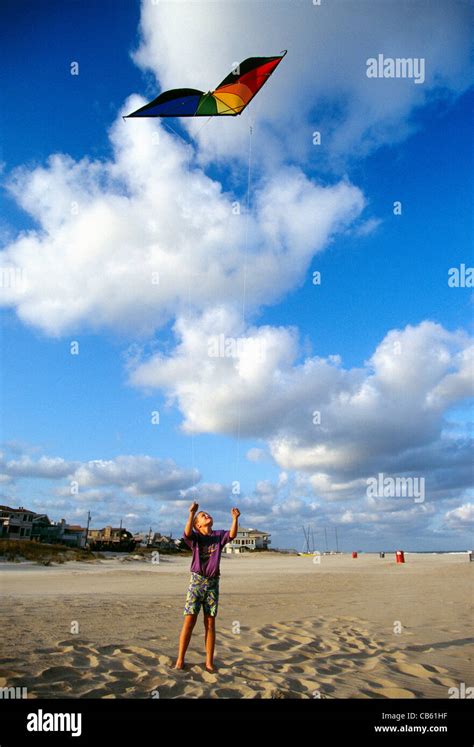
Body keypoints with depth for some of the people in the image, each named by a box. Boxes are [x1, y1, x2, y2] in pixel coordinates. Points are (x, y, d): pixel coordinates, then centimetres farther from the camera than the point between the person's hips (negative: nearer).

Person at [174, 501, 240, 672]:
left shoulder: (218, 535, 6)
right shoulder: (195, 537, -2)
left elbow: (232, 535, -13)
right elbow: (187, 533, -25)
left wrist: (235, 518, -29)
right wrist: (191, 513, -39)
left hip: (213, 583, 2)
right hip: (197, 581, -2)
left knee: (210, 623, 7)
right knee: (189, 621, -2)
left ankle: (209, 661, 16)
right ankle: (180, 660, 9)